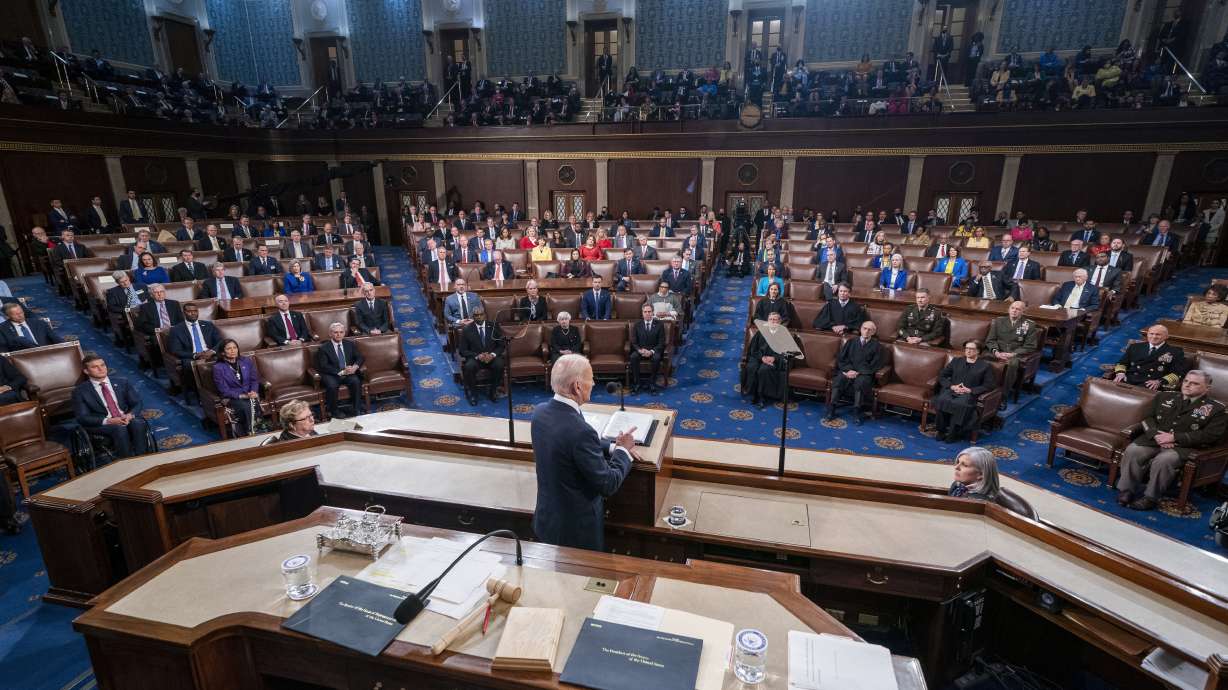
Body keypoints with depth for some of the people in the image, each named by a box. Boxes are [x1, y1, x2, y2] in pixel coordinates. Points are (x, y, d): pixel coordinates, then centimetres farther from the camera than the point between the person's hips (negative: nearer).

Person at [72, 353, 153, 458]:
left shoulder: (122, 383, 17)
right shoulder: (80, 391, 8)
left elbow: (137, 403, 11)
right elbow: (82, 417, -1)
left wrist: (130, 415, -14)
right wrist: (108, 421, -19)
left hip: (128, 419, 2)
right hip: (102, 425, -2)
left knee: (138, 423, -34)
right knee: (120, 429, -37)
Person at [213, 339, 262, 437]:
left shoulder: (247, 361, 8)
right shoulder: (218, 367, -4)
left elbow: (254, 379, 9)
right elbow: (224, 390, -8)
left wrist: (253, 392, -12)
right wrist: (242, 396, -20)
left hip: (249, 394, 3)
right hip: (231, 397, -3)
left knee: (254, 403, -33)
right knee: (246, 406, -34)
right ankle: (248, 434, -22)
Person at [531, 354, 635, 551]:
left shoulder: (540, 411, -8)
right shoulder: (580, 431, -32)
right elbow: (608, 485, -22)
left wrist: (612, 448, 3)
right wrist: (623, 450, -8)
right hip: (576, 529, -7)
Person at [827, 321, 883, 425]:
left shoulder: (876, 346, 10)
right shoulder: (851, 341, 17)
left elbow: (875, 366, 1)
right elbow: (840, 359, 10)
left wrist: (858, 373, -13)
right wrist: (848, 370, -9)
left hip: (864, 373, -2)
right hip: (848, 371, 2)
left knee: (860, 382, -36)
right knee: (838, 380, -30)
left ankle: (857, 412, -32)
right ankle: (832, 408, -30)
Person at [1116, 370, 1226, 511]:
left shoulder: (1216, 409, 6)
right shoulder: (1165, 397, 18)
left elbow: (1210, 436, -6)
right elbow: (1147, 417, 13)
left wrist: (1174, 437, -15)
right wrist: (1156, 434, -8)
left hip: (1184, 446, -3)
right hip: (1155, 439, 4)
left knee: (1163, 460, -35)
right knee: (1132, 451, -27)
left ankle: (1150, 498, -20)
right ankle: (1126, 492, -19)